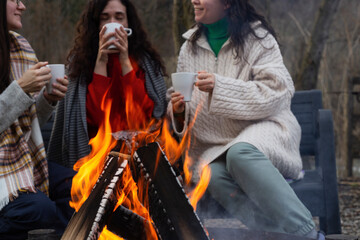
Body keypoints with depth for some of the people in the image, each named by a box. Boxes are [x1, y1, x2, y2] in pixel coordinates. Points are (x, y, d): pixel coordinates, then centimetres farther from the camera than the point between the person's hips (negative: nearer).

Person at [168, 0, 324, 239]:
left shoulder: (257, 38, 1)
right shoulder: (189, 48, 15)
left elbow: (277, 93, -12)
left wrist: (219, 87, -20)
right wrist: (178, 109, -4)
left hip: (262, 128, -3)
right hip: (214, 147, 4)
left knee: (239, 153, -38)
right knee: (214, 175, -32)